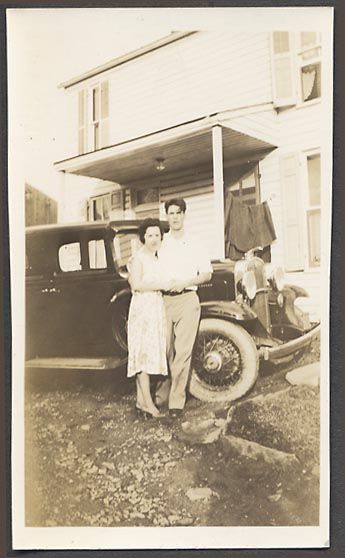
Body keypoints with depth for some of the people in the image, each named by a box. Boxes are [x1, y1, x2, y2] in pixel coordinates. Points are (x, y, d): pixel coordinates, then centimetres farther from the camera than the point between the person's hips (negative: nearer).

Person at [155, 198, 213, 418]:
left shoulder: (194, 245, 9)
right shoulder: (160, 243, 10)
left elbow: (207, 274, 8)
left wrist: (186, 282, -7)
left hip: (187, 299, -1)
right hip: (163, 300, 1)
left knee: (182, 352, -5)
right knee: (164, 350, 4)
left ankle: (177, 400, -2)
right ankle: (162, 394, 18)